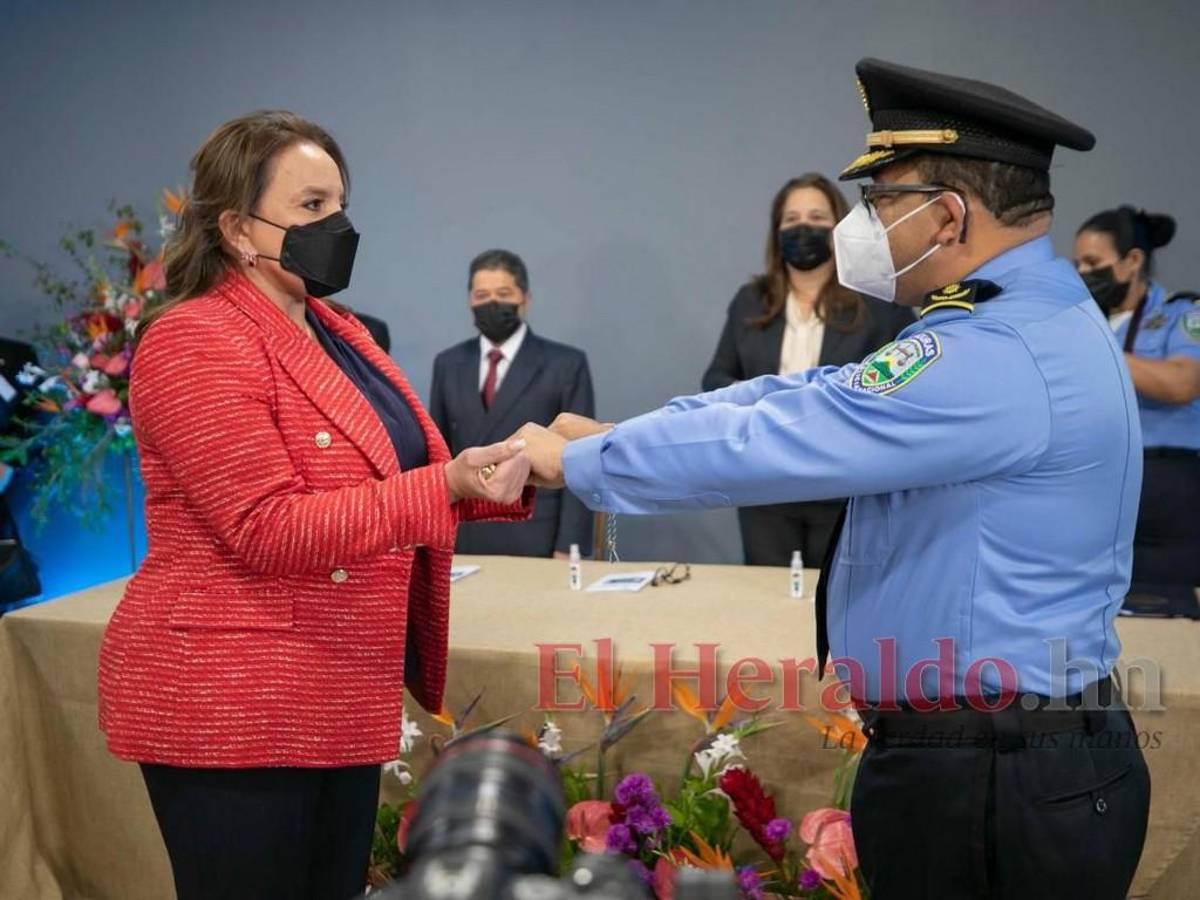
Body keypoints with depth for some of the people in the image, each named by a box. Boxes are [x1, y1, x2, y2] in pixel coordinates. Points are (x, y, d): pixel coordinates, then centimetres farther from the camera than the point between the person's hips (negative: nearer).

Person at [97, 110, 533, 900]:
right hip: (229, 709, -9)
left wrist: (496, 475, -2)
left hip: (338, 700, 9)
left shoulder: (338, 332, 13)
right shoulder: (194, 343, -15)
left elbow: (386, 478, 16)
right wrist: (448, 484, -26)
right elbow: (269, 532, -22)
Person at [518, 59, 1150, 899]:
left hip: (989, 790, -9)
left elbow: (764, 441, -23)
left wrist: (574, 459, -9)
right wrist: (613, 431, 4)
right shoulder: (1022, 322, 9)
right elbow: (807, 396, 8)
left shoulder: (998, 359, -25)